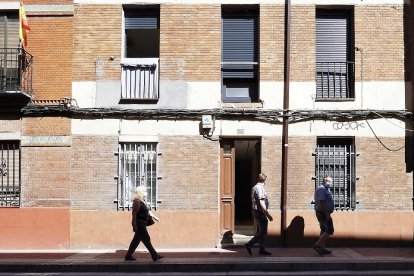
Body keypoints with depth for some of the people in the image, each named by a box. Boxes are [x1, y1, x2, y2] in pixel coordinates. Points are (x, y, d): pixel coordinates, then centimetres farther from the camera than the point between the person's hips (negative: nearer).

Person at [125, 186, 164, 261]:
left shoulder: (142, 201, 15)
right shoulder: (137, 201, -15)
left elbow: (148, 211, 26)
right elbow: (134, 213, -20)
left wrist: (155, 217, 23)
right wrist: (134, 225, -23)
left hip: (142, 224, 10)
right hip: (139, 224, -10)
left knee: (136, 240, 13)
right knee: (146, 239, -5)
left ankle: (128, 256, 19)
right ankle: (155, 256, -1)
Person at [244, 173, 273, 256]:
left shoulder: (254, 187, 13)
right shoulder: (260, 188, -17)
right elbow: (261, 203, -23)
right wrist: (268, 215, -22)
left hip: (256, 212, 10)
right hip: (260, 213, -10)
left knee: (261, 231, 14)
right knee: (262, 232, -5)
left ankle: (262, 249, 18)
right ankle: (249, 244, -7)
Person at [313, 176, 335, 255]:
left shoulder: (325, 189, 19)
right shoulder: (321, 189, -16)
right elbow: (321, 202, -25)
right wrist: (327, 214, -25)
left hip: (324, 213, 11)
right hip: (323, 213, -11)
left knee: (324, 231, 12)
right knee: (329, 230, -12)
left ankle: (322, 248, 16)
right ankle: (317, 245, -12)